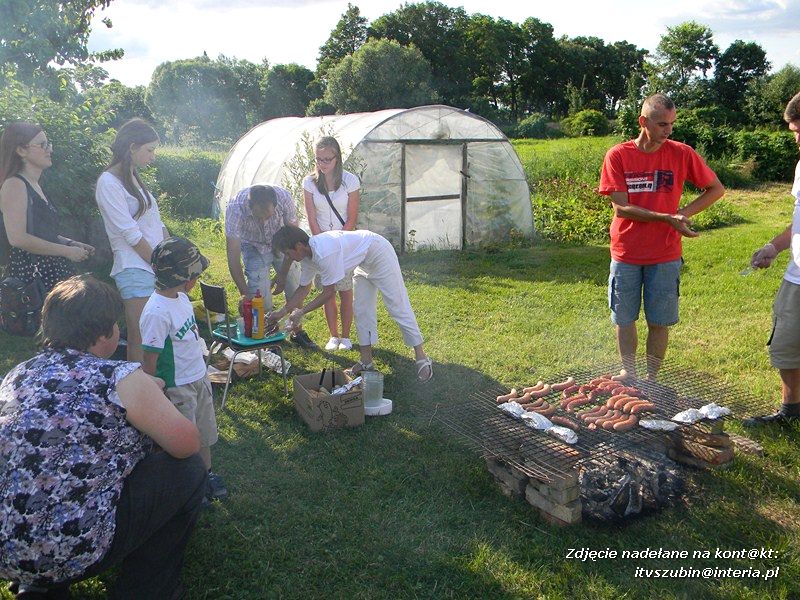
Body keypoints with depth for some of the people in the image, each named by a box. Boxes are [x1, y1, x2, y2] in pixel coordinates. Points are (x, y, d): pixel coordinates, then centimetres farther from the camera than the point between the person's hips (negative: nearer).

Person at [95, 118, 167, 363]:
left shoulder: (134, 179, 18)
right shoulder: (109, 182, -9)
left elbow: (158, 225, 17)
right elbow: (132, 235, -13)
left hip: (157, 269, 8)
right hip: (135, 269, -8)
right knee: (141, 341, -7)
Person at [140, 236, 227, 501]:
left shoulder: (181, 297, -2)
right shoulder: (156, 313, -29)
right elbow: (149, 361, -22)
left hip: (199, 377, 8)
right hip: (177, 389, -8)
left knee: (204, 434, 23)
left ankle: (206, 474, 42)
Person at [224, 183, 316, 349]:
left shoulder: (284, 197, -33)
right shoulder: (235, 209, -37)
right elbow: (233, 255, -33)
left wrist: (283, 274, -14)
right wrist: (244, 293, -36)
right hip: (254, 247, -2)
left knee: (295, 288, 3)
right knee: (260, 297, -13)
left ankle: (298, 332, 24)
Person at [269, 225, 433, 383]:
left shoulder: (324, 253, -33)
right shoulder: (307, 256, -4)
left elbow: (329, 292, -26)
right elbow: (304, 288, 10)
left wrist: (301, 312, -18)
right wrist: (283, 311, 5)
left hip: (379, 253, -10)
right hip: (364, 262, 10)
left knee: (398, 307, -7)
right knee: (361, 310, 9)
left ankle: (421, 358, 0)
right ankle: (366, 361, 17)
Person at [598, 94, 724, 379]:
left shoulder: (682, 154, -3)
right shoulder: (618, 155, -6)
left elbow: (716, 189, 7)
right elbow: (621, 207, -12)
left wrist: (683, 213, -8)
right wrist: (667, 218, -20)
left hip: (665, 255, 0)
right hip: (626, 254, 0)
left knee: (659, 322, 6)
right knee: (625, 319, 10)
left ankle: (651, 379, 20)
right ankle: (629, 373, 27)